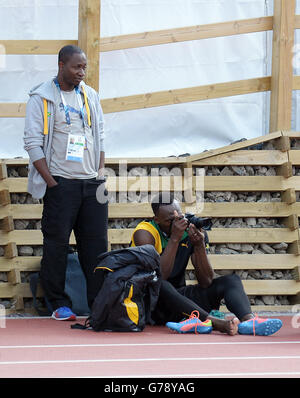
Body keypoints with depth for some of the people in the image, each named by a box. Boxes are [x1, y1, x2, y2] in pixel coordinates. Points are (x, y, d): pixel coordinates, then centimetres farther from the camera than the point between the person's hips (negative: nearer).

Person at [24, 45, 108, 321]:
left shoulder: (90, 96, 13)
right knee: (56, 243, -3)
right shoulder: (41, 98, -2)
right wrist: (51, 181, -11)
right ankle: (59, 304, 4)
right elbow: (33, 142, -5)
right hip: (61, 182, -5)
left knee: (96, 242, 3)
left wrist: (101, 173, 6)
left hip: (92, 183, 5)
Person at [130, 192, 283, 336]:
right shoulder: (145, 233, -13)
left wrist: (199, 246, -20)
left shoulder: (191, 230, -1)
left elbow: (206, 282, -6)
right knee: (162, 287, -39)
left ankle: (248, 319, -44)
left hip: (177, 296, 5)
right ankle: (217, 322, -52)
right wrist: (174, 239, -28)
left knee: (231, 280, -11)